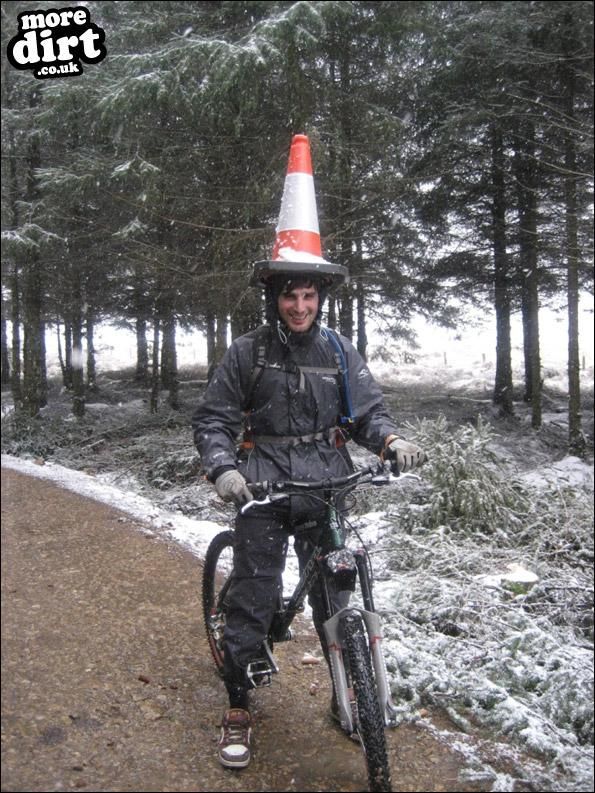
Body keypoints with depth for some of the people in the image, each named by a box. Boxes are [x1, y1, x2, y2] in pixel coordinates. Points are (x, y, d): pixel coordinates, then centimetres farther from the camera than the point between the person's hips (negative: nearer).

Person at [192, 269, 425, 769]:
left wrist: (393, 441, -15)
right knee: (253, 598, 1)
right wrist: (222, 467, -18)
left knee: (333, 596, 8)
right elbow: (212, 420, 0)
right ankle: (238, 708, 19)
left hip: (324, 488, 2)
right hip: (263, 489, -1)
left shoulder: (339, 350, 5)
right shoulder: (247, 352, 0)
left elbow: (368, 410, 6)